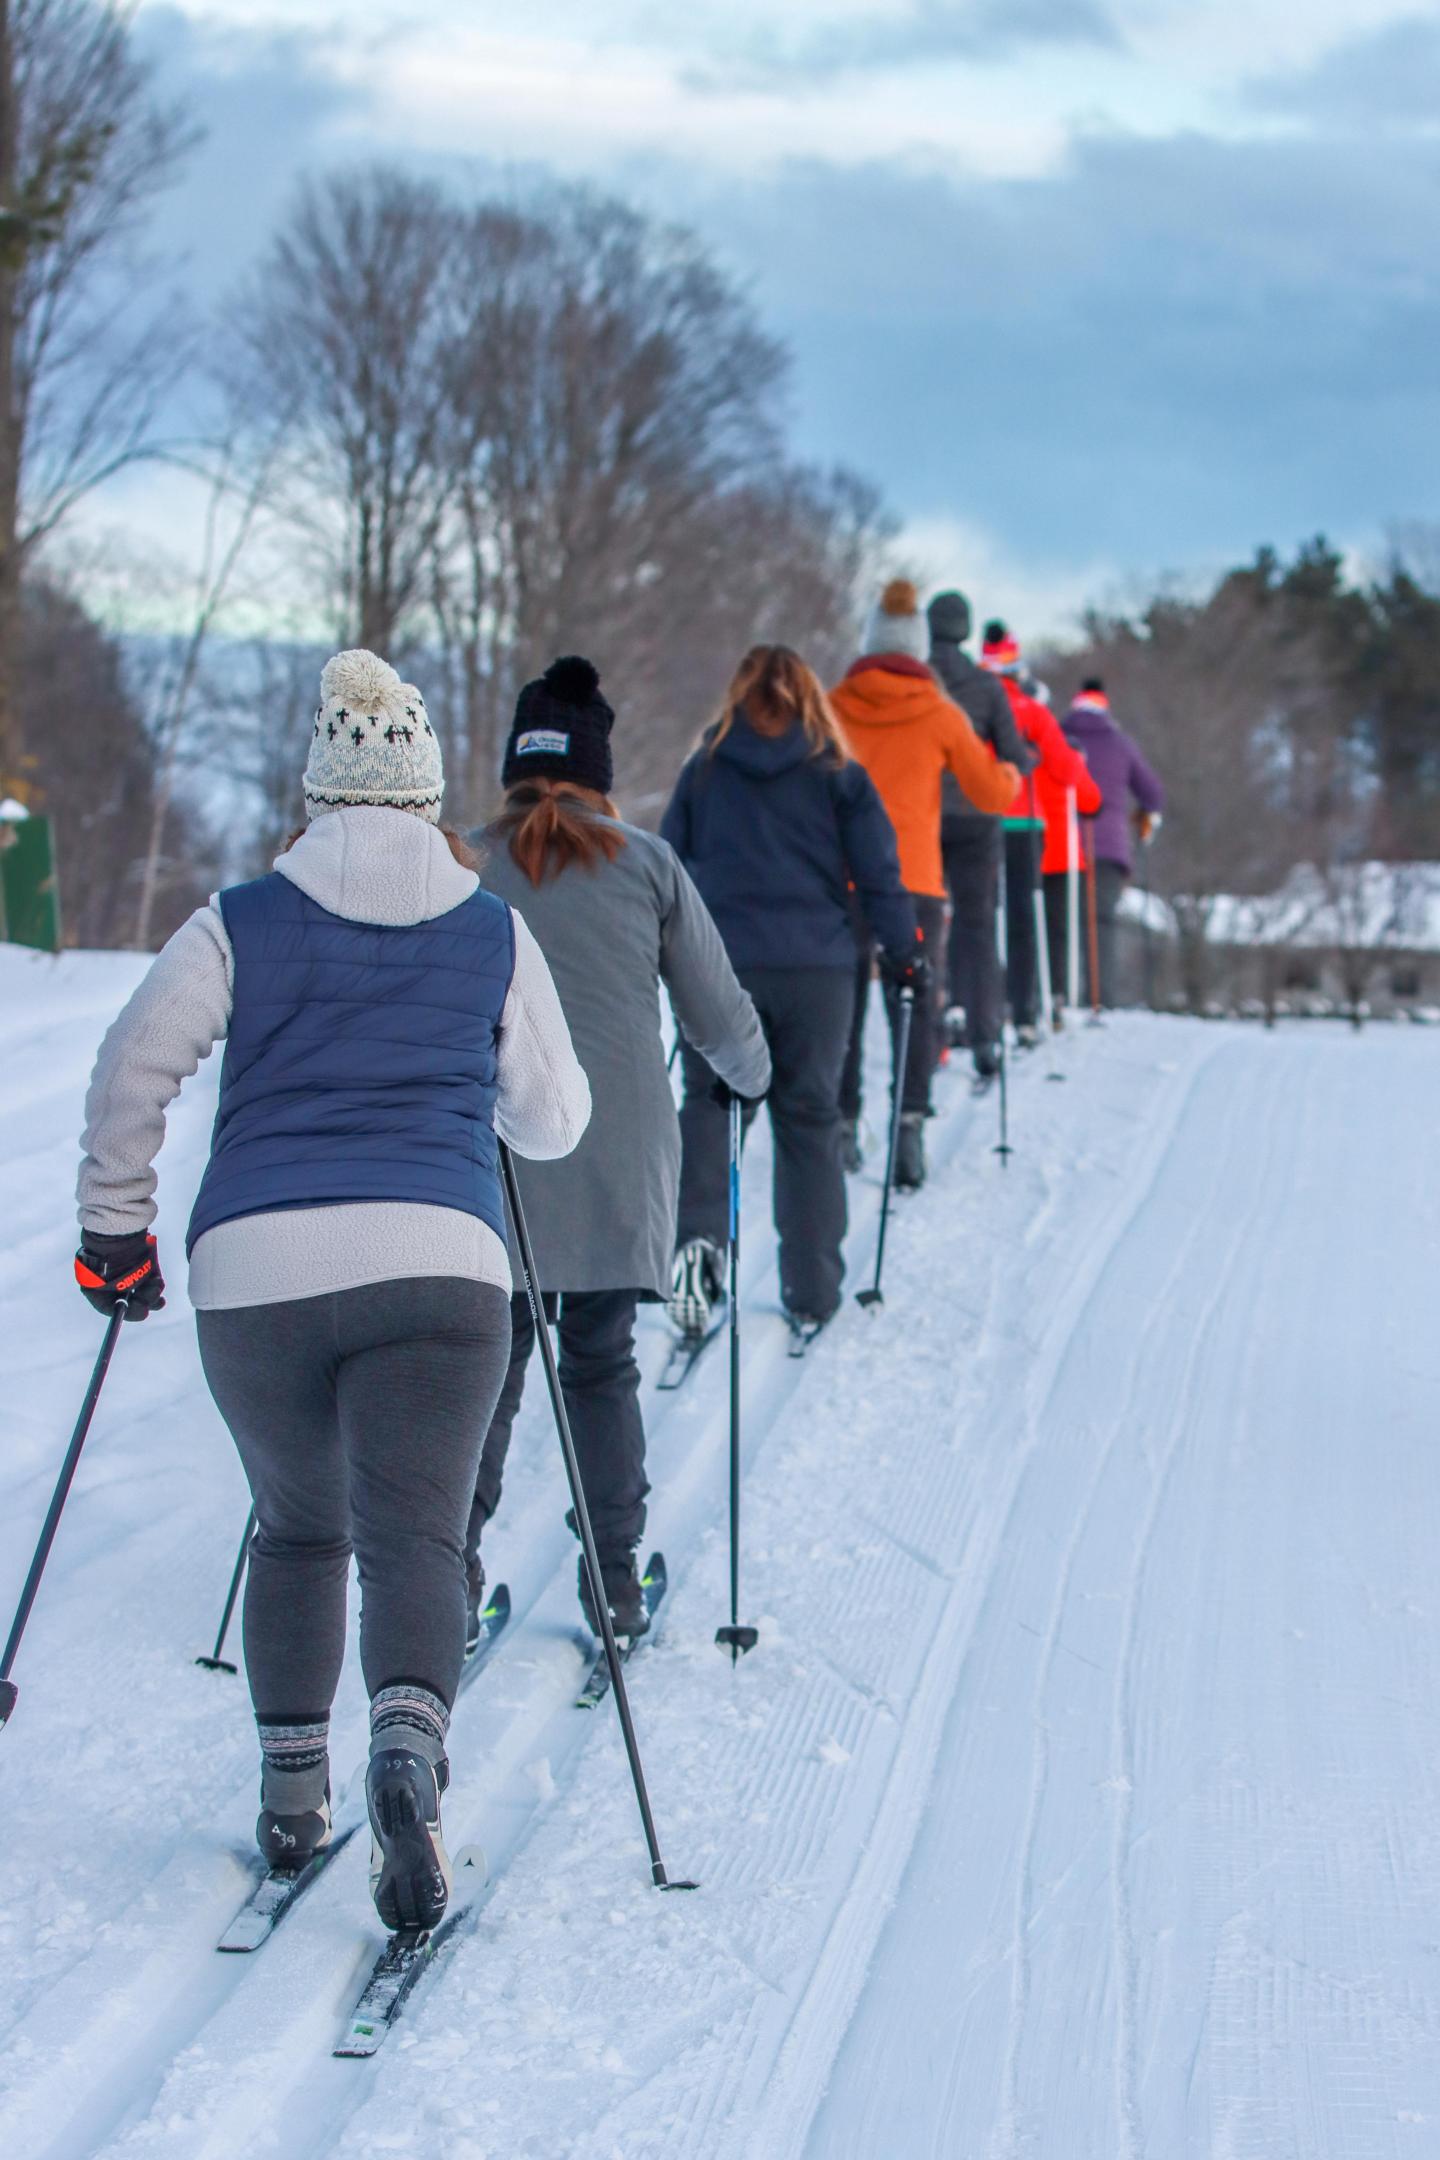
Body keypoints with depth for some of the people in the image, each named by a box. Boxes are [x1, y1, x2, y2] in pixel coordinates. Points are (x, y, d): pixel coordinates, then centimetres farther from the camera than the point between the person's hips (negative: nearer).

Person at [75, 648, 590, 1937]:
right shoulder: (494, 933, 12)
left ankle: (291, 1794, 19)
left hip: (255, 1266, 1)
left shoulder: (241, 923, 10)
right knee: (414, 1541, -6)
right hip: (436, 1263, -1)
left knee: (297, 1530, 22)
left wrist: (115, 1229, 11)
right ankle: (408, 1745, -34)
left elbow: (134, 1066, 2)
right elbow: (554, 1120, 17)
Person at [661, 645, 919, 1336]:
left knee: (708, 1099, 9)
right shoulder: (837, 775, 3)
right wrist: (903, 954, 12)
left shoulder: (704, 770, 7)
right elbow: (878, 873, 2)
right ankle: (812, 1290, 12)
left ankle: (697, 1236, -19)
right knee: (809, 1118, 8)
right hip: (817, 968, 0)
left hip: (717, 966, 0)